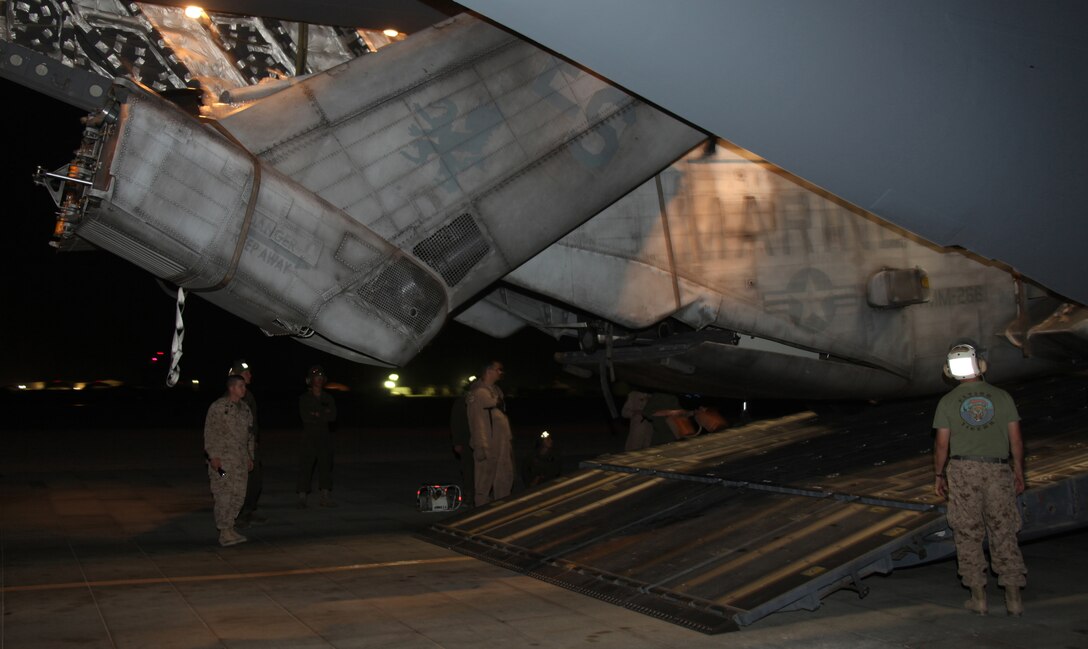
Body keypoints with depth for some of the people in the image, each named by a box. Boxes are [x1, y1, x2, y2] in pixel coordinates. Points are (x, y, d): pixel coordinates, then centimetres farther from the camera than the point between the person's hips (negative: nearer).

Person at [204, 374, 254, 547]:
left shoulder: (244, 408, 13)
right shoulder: (217, 407, -8)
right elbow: (210, 433, -10)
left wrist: (250, 456, 18)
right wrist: (213, 456, -14)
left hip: (240, 459, 7)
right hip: (222, 459, -7)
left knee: (239, 494, 8)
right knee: (224, 494, -7)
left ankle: (229, 528, 18)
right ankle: (224, 533, -1)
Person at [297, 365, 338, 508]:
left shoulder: (328, 398, 10)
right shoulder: (304, 398, 1)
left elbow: (333, 417, -3)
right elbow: (305, 417, -12)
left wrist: (316, 415, -12)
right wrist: (324, 413, -10)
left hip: (324, 436, 3)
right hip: (309, 436, -3)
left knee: (325, 465, 5)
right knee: (305, 466, -5)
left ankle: (326, 497, 11)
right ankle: (302, 498, -2)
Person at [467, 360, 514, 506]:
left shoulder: (496, 390, 14)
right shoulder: (479, 392, -14)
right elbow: (476, 420, -19)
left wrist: (509, 438, 18)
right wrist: (481, 446, -23)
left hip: (502, 443, 10)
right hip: (488, 445, -10)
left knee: (505, 478, 16)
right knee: (485, 479, -2)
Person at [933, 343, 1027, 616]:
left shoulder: (947, 402, 0)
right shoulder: (1001, 397, 3)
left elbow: (942, 444, -1)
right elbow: (1016, 439, 4)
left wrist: (938, 475, 10)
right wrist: (1019, 472, 15)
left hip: (963, 470, -1)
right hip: (998, 470, 1)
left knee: (968, 534, 6)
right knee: (1004, 534, 8)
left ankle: (978, 596, 8)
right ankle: (1014, 596, 7)